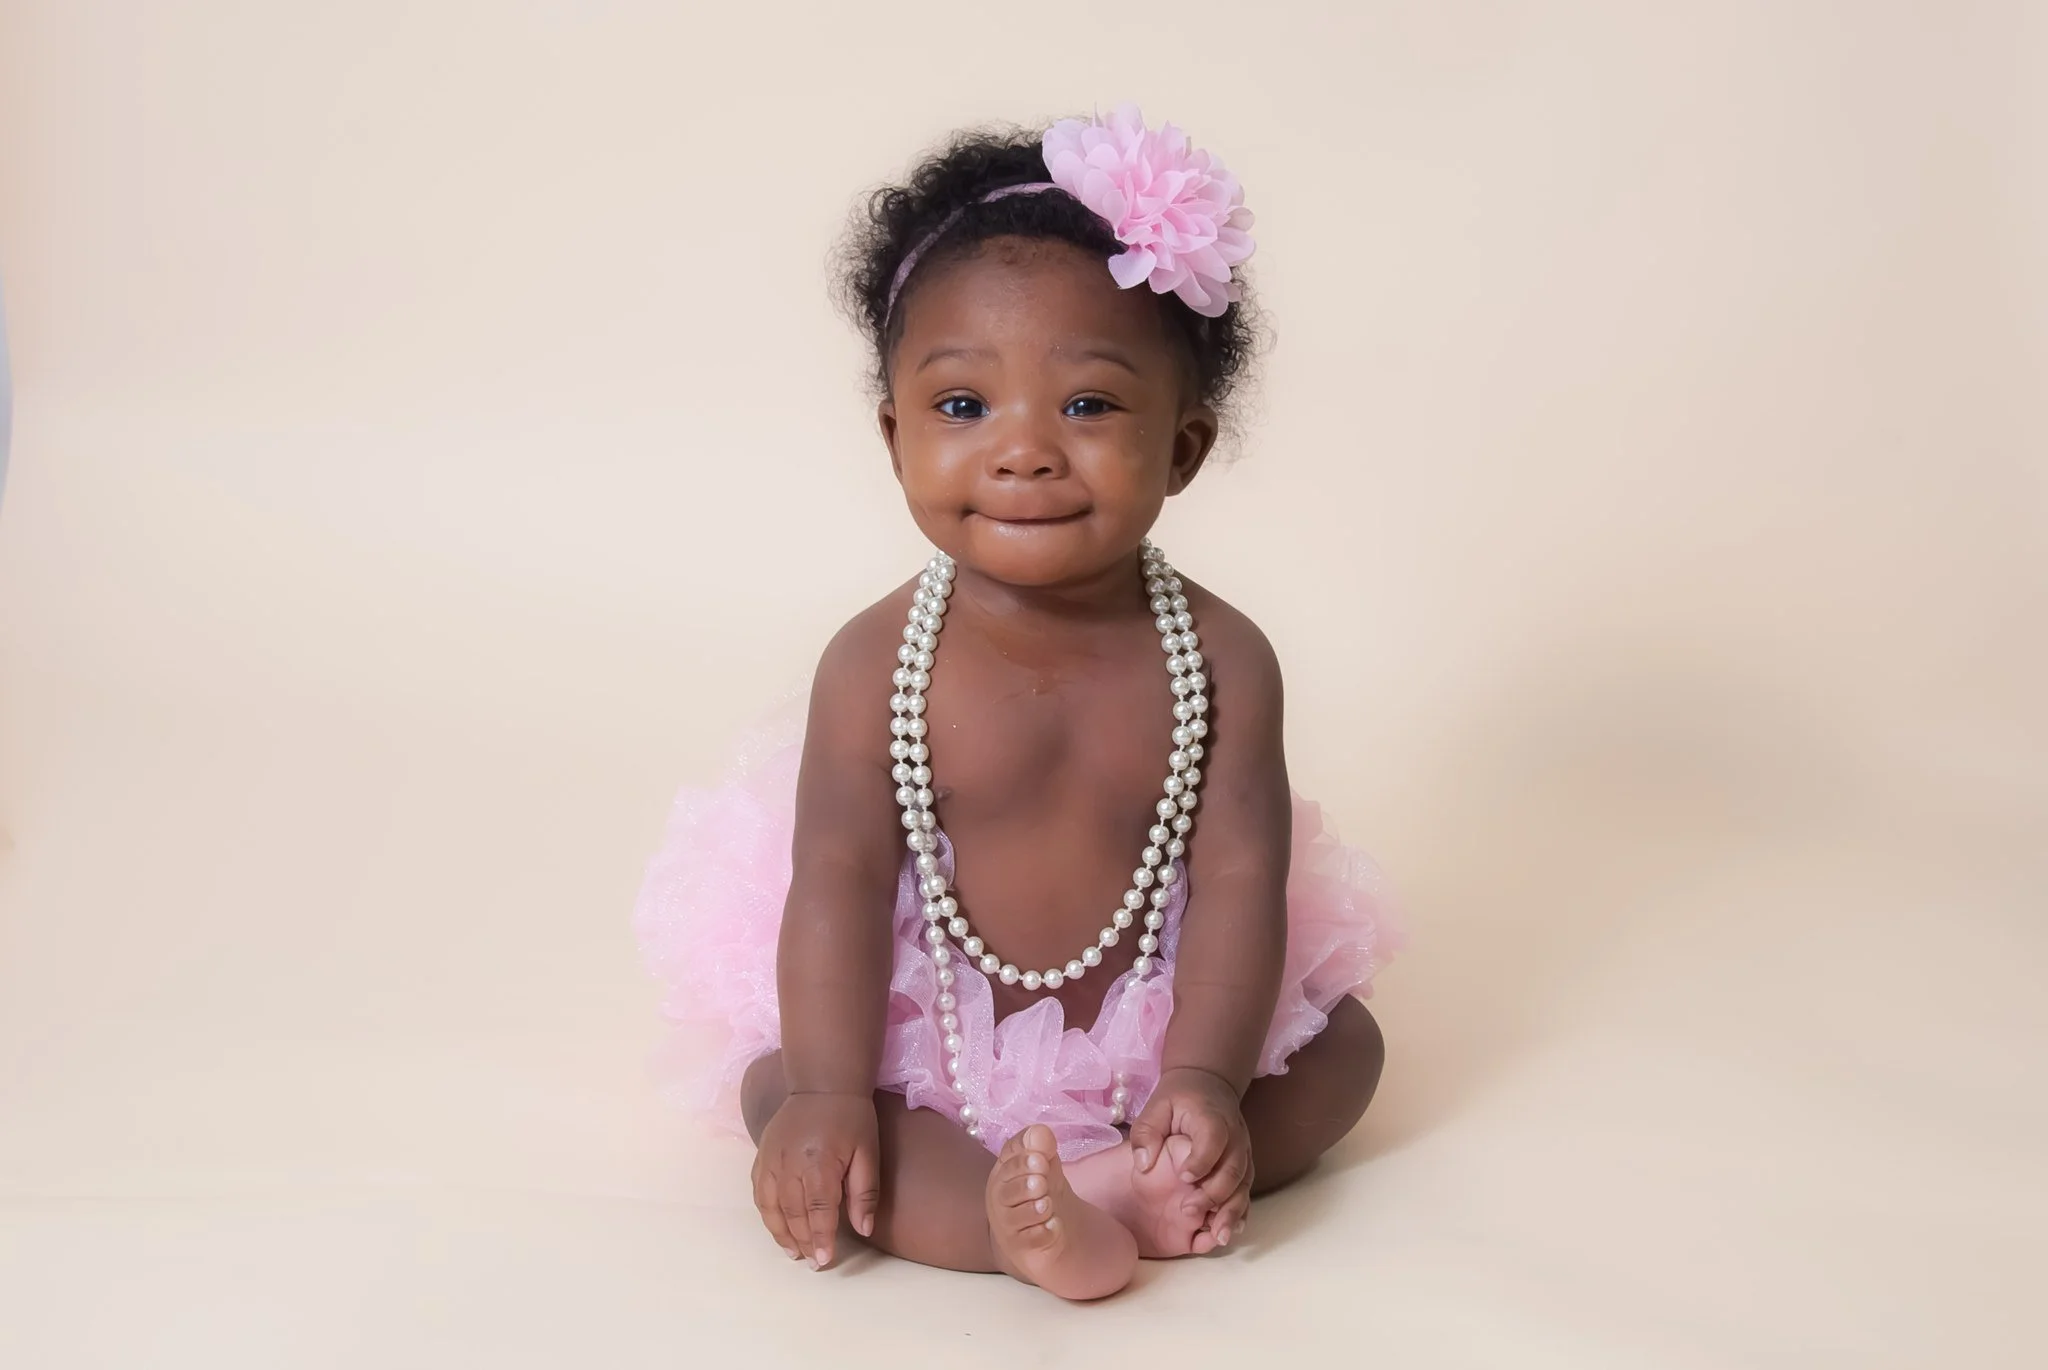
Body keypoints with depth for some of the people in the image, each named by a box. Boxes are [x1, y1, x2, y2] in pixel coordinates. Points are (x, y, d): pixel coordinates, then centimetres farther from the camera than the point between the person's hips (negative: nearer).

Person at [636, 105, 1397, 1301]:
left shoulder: (1221, 659, -12)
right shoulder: (880, 664, -14)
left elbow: (1240, 879, -15)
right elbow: (839, 878, -16)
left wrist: (1207, 1079, -26)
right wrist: (830, 1093, -25)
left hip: (1155, 1019, 2)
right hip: (927, 1030, -1)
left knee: (1346, 1042, -9)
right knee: (776, 1082, -21)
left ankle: (1150, 1179, -27)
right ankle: (1024, 1223, -38)